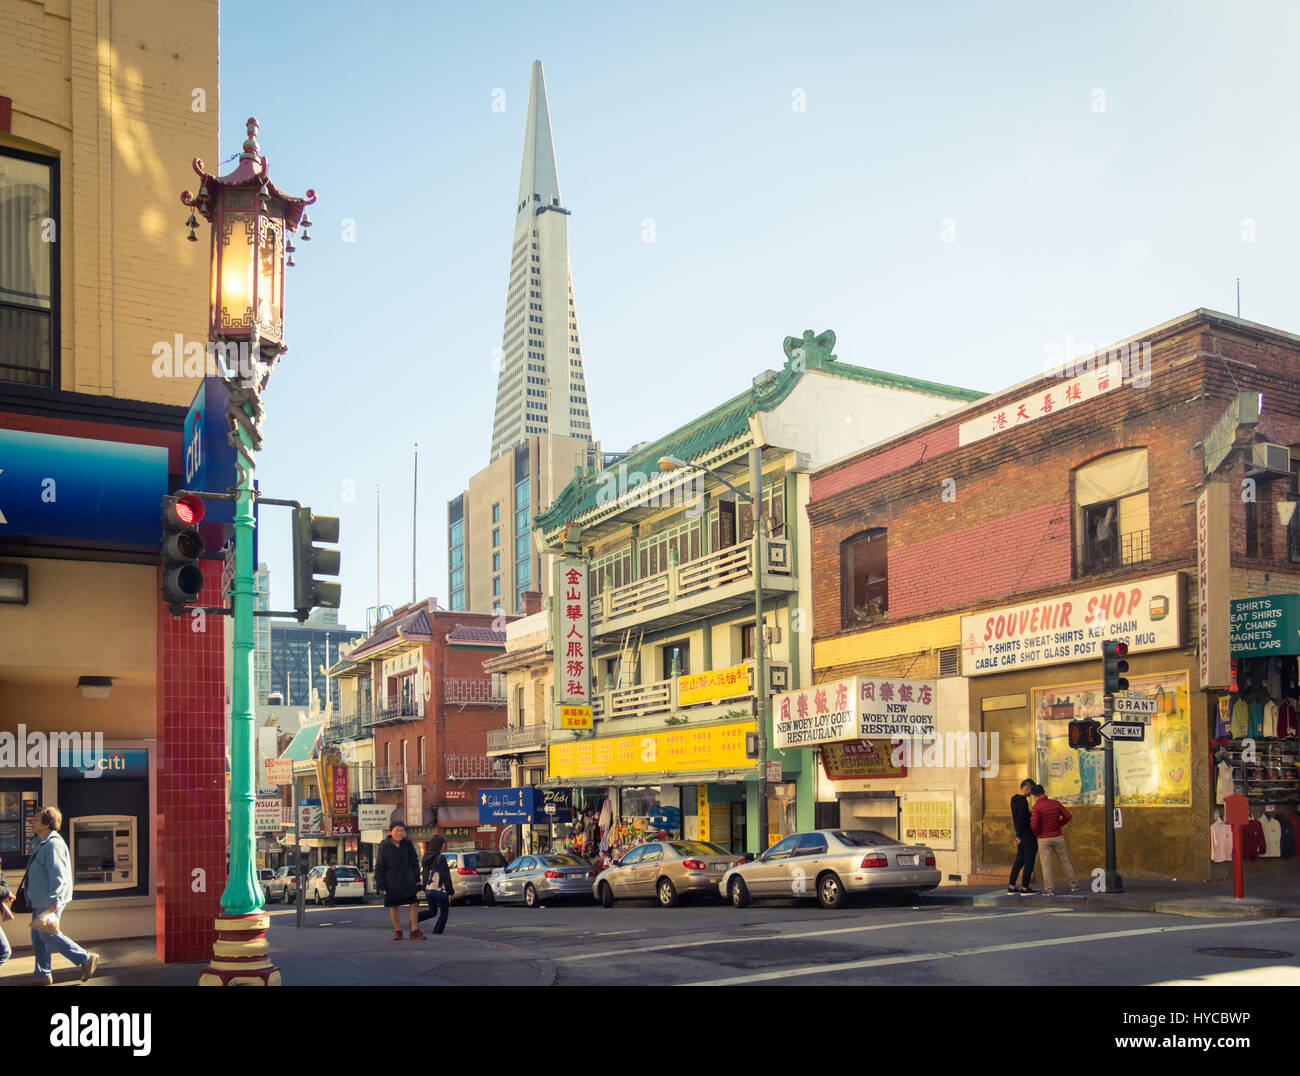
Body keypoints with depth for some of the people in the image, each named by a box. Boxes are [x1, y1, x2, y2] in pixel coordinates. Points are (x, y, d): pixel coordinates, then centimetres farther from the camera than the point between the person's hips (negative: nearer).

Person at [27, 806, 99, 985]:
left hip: (50, 901, -10)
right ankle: (43, 976, 16)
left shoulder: (53, 845, -19)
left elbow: (58, 876, -24)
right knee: (37, 936, 11)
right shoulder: (42, 843, 14)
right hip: (41, 900, 10)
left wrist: (53, 902, -26)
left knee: (48, 934, -7)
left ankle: (87, 959, 0)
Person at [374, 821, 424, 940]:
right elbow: (379, 868, -7)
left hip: (408, 880, 2)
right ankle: (397, 931, 24)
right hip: (392, 883, -2)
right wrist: (380, 886, -8)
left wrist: (417, 878, 7)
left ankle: (414, 931, 7)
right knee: (394, 907, 9)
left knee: (414, 904, -3)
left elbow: (414, 862, 9)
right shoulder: (384, 847, -11)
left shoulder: (407, 844, -3)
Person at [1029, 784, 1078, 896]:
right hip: (1057, 837, 4)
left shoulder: (1036, 807, -14)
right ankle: (1074, 885, 18)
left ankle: (1049, 889, -1)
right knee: (1065, 861, 15)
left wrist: (1036, 834, 0)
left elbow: (1034, 825, -20)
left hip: (1044, 839, -4)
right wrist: (1058, 825, 11)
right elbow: (1067, 816, 1)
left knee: (1046, 864, 2)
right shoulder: (1056, 803, -1)